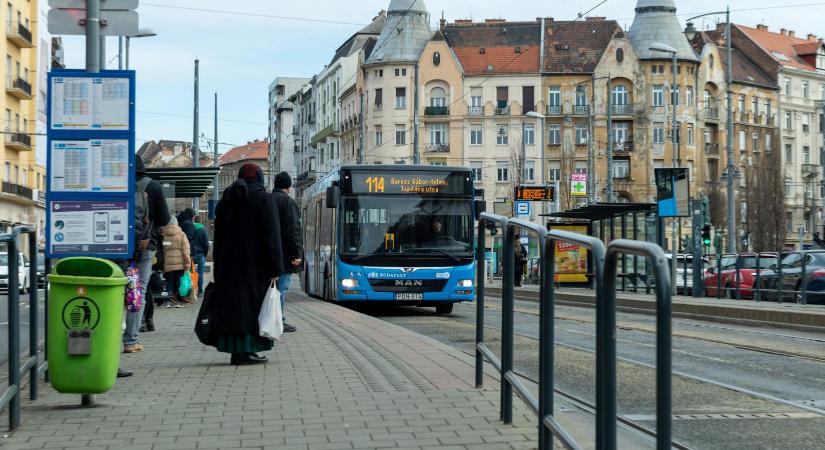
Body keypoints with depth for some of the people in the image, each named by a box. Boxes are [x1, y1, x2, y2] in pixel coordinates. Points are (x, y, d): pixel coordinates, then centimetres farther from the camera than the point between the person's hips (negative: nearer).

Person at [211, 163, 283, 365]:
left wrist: (219, 268, 16)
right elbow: (272, 235, -12)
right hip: (255, 263, -5)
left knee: (232, 303, 7)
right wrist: (275, 269, -12)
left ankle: (237, 350, 8)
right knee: (252, 303, -1)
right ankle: (245, 350, -4)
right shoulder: (264, 199, -5)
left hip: (229, 264, 5)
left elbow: (218, 236, 13)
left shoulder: (226, 200, 11)